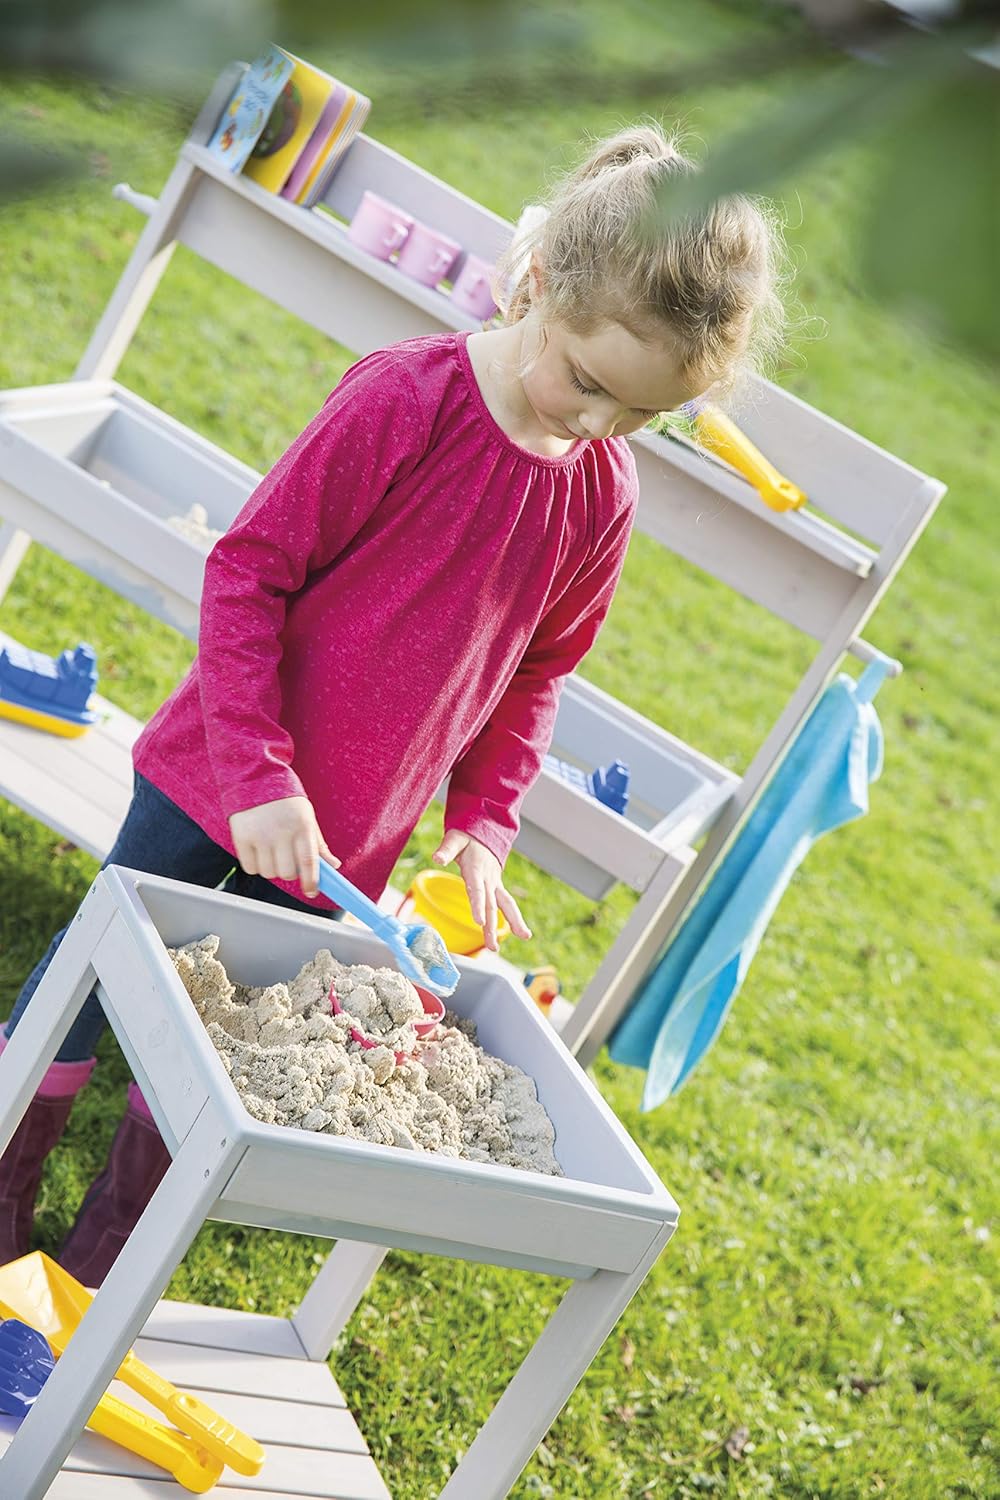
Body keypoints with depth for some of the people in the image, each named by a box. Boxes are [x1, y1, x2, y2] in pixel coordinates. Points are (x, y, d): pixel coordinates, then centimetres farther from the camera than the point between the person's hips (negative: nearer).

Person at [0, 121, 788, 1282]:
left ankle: (105, 1249, 34)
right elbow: (246, 568, -17)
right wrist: (260, 774, -20)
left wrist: (483, 824, 1)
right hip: (222, 782, -4)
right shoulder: (406, 399, -20)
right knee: (96, 970, 9)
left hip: (344, 844, 4)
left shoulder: (603, 498, -5)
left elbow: (538, 670, 9)